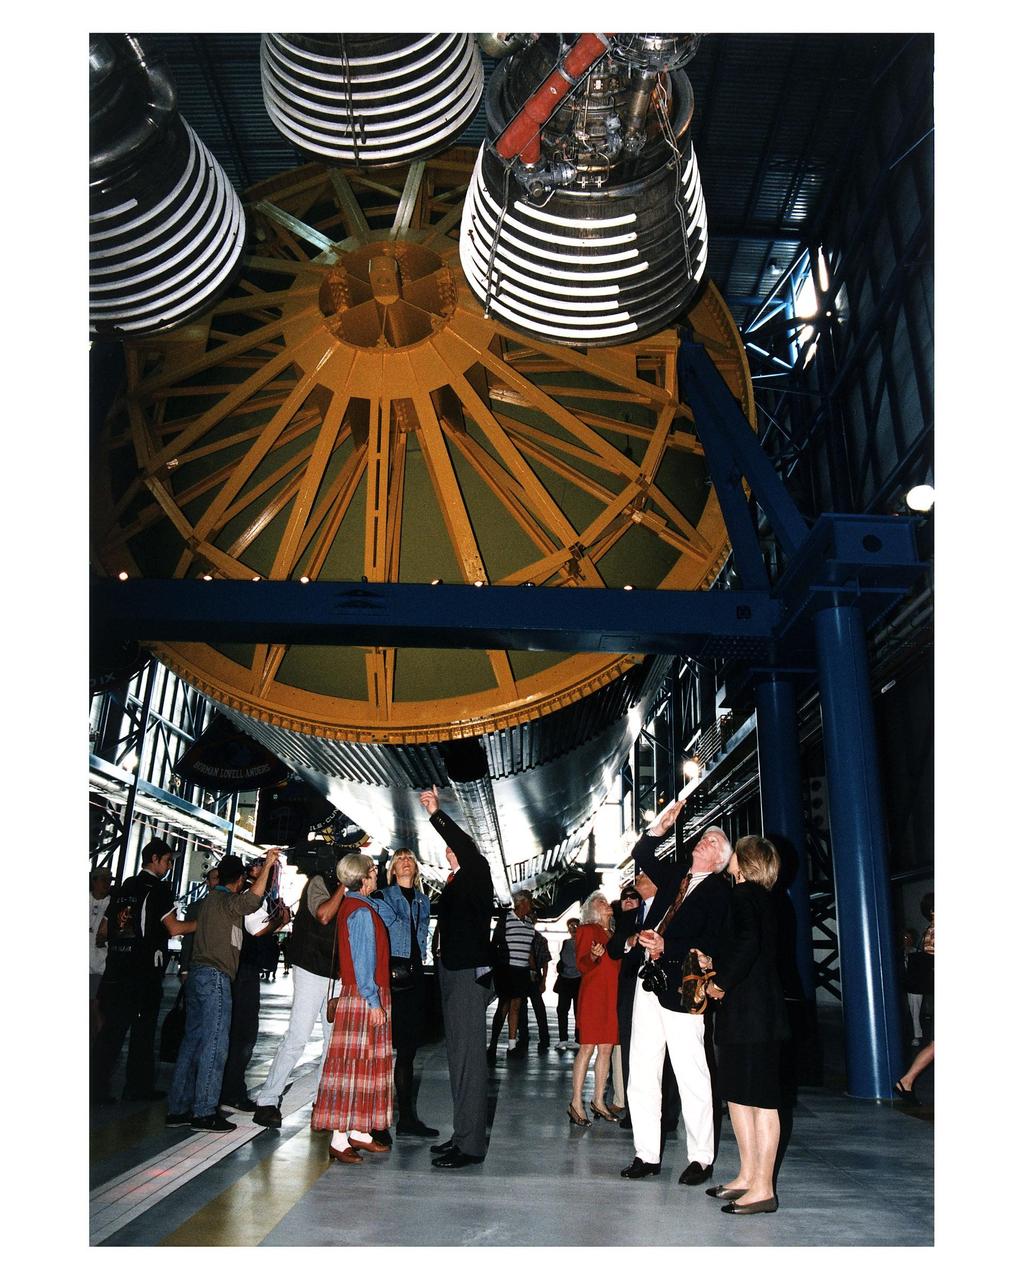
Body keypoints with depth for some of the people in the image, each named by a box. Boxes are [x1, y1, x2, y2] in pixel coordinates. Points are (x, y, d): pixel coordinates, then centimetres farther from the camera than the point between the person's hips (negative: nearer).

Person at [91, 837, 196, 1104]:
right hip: (146, 971, -7)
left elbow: (105, 928, 20)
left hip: (117, 969, 7)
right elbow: (174, 928, -13)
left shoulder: (123, 889, 15)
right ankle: (138, 1088, 8)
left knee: (112, 1029, 9)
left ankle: (96, 1087, 7)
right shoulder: (158, 889, -8)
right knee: (143, 1030, 4)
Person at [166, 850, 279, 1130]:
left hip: (197, 974, 9)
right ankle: (204, 1112, -5)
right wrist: (266, 866, -24)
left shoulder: (210, 899, 18)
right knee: (214, 1044, -6)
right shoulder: (226, 900, -8)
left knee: (192, 1042, 11)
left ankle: (178, 1109, 14)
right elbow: (251, 901, -30)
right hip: (215, 976, -9)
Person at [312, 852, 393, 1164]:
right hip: (364, 998, -10)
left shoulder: (351, 906, 13)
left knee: (365, 1064, 14)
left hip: (365, 997, 10)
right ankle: (341, 1139, 0)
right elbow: (363, 960, -20)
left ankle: (358, 1131, 21)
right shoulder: (361, 911, -17)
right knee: (353, 1064, -5)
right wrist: (374, 1001, -18)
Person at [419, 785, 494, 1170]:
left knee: (469, 1058, -6)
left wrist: (437, 814, -29)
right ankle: (462, 1135, 24)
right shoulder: (454, 885, 17)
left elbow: (469, 849, -27)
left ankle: (471, 1144, 0)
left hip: (469, 975, -9)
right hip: (452, 975, 10)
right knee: (459, 1057, 14)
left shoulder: (476, 875, -8)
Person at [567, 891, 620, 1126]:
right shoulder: (587, 930, 2)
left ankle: (598, 1101, 12)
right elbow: (582, 965, -6)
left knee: (606, 1048, 5)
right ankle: (576, 1103, -4)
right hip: (593, 993, -7)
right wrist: (593, 956, -25)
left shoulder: (613, 935, 21)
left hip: (612, 995, 7)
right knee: (587, 1047, -8)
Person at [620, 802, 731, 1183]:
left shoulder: (718, 892, -5)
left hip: (680, 987, -6)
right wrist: (660, 827, 6)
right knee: (641, 1075, 9)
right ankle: (647, 1155, 19)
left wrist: (666, 948, -21)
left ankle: (700, 1159, 15)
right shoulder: (675, 875, 14)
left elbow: (709, 945, -12)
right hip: (649, 983, 7)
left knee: (692, 1076, 2)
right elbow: (642, 856, 21)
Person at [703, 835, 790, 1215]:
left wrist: (721, 983, -15)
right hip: (743, 1012, 10)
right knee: (737, 1093, 16)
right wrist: (714, 963, 10)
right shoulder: (761, 897, 16)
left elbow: (747, 943, -26)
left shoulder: (744, 893, -12)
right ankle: (748, 1176, 25)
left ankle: (763, 1188, 5)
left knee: (760, 1098, -2)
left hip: (752, 1012, -10)